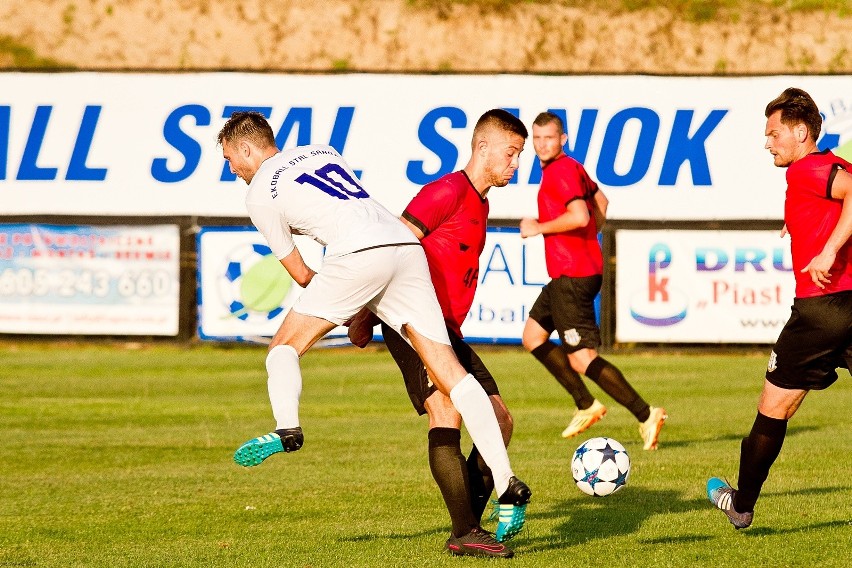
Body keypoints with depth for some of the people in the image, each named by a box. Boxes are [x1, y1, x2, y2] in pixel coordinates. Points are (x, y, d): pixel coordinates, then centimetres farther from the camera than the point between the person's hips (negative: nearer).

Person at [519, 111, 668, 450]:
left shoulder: (562, 171, -15)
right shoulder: (570, 168, 16)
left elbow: (579, 216, -29)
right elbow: (600, 201, 30)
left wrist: (539, 228, -16)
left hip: (573, 277, -11)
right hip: (567, 274, 11)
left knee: (582, 359, -12)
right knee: (533, 337, 19)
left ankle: (646, 415, -14)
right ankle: (586, 406, 19)